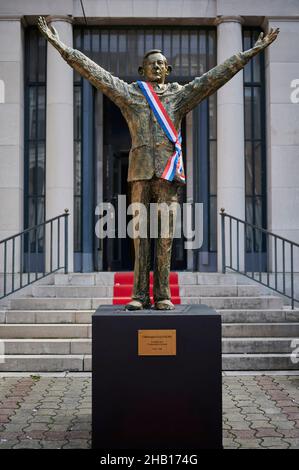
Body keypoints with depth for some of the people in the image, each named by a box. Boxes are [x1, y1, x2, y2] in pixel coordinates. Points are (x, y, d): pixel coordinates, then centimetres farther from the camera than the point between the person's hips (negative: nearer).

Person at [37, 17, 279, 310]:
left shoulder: (181, 95, 14)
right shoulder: (129, 93, 13)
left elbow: (216, 76, 10)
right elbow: (94, 72, 10)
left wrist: (252, 51, 6)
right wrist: (60, 45, 6)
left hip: (168, 170, 0)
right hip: (140, 170, 0)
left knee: (165, 234, -1)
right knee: (140, 232, -1)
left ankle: (162, 295, 3)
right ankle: (140, 295, 3)